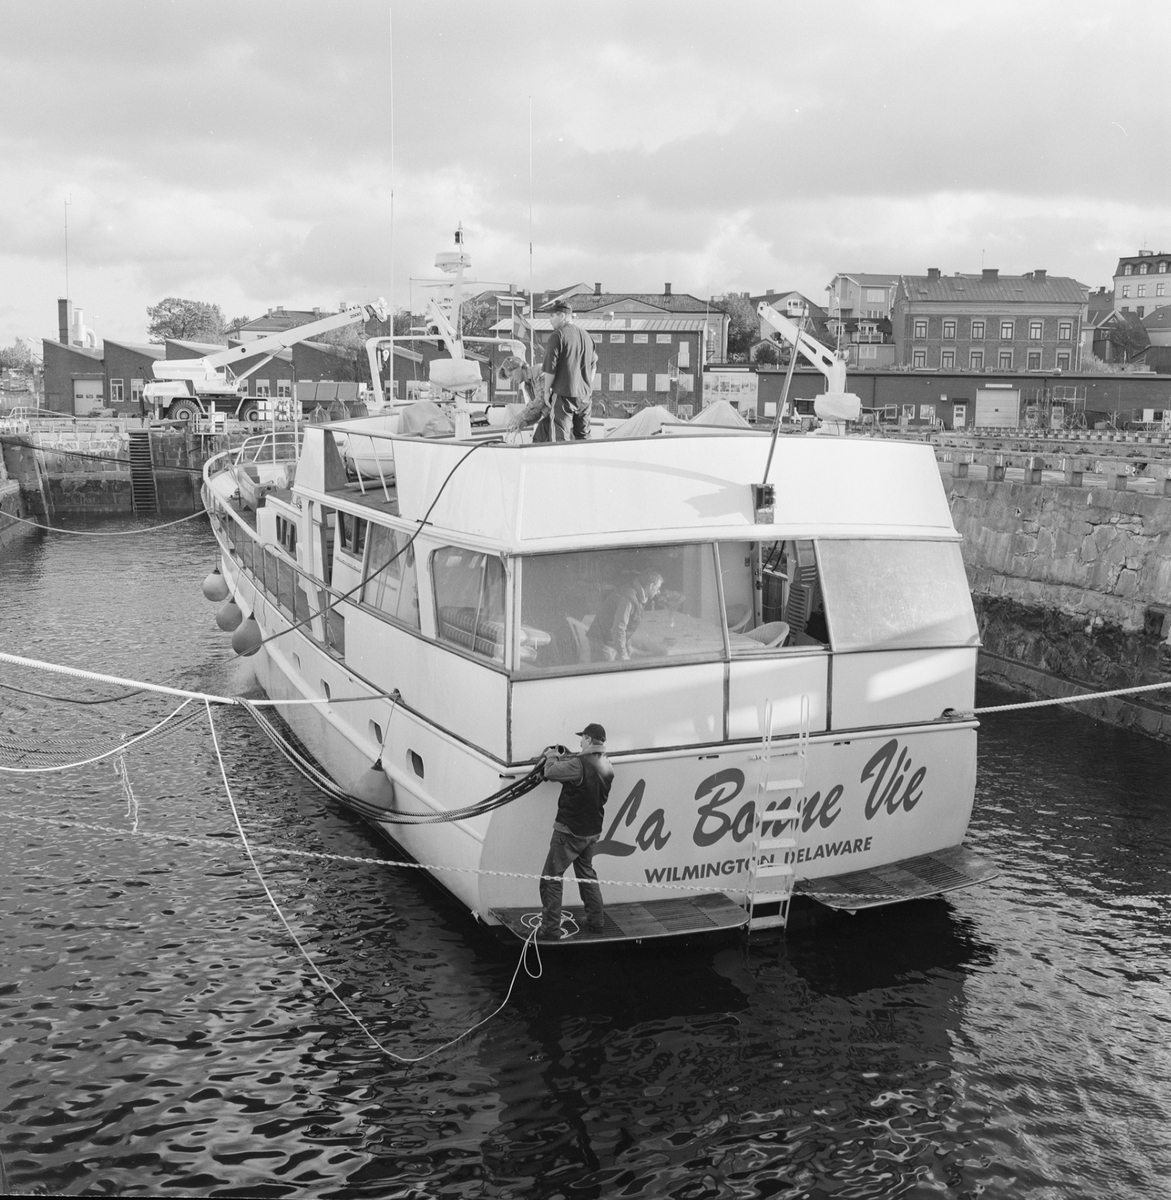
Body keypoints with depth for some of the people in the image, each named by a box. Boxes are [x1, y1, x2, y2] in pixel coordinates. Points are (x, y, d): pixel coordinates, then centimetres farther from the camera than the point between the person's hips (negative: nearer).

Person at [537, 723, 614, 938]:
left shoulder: (580, 764, -25)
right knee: (586, 873, 25)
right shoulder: (607, 767, 3)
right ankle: (596, 920, 29)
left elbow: (551, 772, -23)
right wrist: (562, 757, 12)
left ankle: (550, 927, 2)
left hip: (570, 831, -8)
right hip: (592, 831, 8)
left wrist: (551, 756, -3)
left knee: (551, 877, 1)